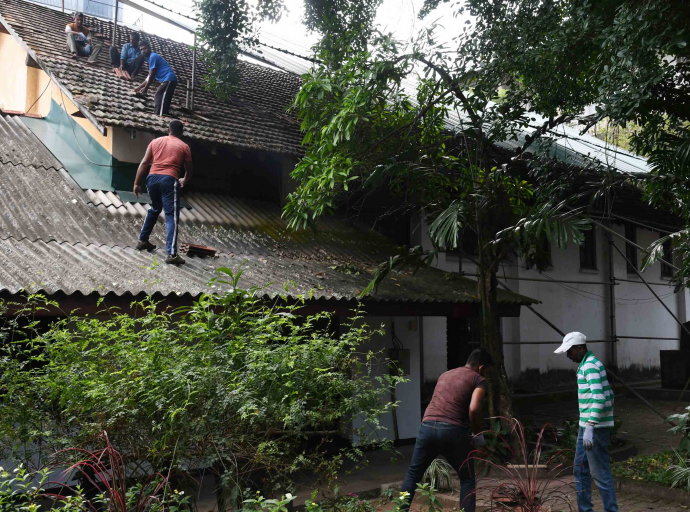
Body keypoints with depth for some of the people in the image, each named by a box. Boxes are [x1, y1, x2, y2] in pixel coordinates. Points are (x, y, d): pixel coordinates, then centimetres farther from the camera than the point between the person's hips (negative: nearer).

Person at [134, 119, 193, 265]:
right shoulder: (184, 147, 10)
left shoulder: (156, 141, 18)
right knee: (172, 216, -6)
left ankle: (142, 241, 37)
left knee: (154, 209, 28)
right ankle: (172, 254, -15)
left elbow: (144, 163, 11)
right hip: (169, 179, -4)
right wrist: (184, 181, 38)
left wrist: (136, 183, 13)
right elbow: (189, 170, 16)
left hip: (153, 177, 5)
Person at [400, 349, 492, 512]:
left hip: (427, 427, 5)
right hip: (452, 430, -4)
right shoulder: (478, 379, 7)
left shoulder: (445, 375, 26)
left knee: (413, 473, 19)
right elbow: (473, 409, -9)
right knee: (467, 478, 14)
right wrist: (478, 435, 3)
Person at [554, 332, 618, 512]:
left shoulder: (590, 365, -17)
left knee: (600, 471, -3)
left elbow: (599, 398, -28)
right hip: (587, 425, 10)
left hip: (595, 426, -10)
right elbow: (609, 394, 21)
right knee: (580, 468, 15)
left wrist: (590, 428, -32)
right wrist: (607, 423, 26)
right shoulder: (589, 364, 14)